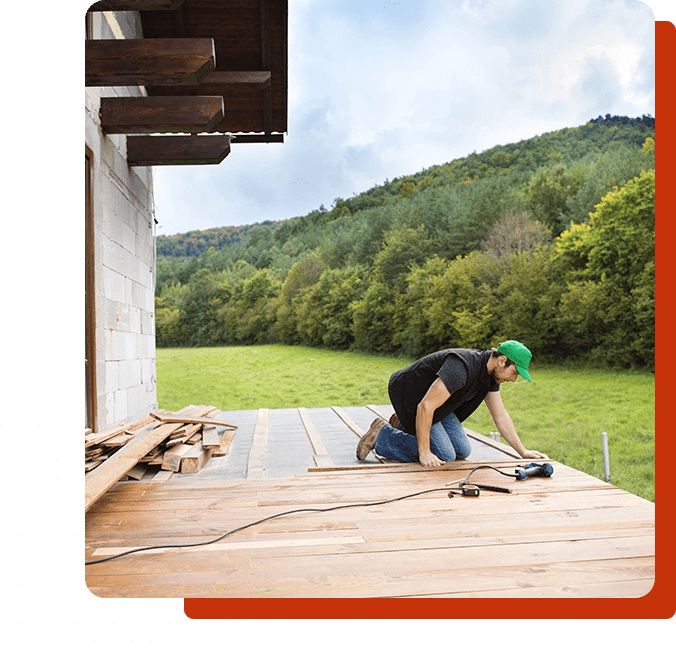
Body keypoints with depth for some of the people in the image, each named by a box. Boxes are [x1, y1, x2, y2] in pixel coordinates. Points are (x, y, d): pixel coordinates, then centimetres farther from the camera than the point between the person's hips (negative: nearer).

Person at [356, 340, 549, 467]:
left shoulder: (492, 373, -4)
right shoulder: (461, 368, -35)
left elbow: (500, 415, 6)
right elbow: (425, 406, -36)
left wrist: (523, 451, 4)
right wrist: (424, 453, -32)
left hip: (436, 400, 9)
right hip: (411, 396, -9)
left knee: (462, 451, 4)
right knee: (444, 456, -14)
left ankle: (405, 426, 19)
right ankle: (381, 435, -4)